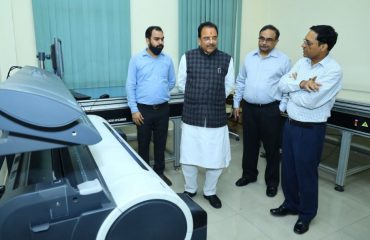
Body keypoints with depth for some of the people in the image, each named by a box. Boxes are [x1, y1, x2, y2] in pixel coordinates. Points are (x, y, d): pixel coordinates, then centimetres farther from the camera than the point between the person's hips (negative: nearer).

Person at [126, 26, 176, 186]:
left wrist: (160, 93, 9)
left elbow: (172, 82, 14)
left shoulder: (167, 60, 3)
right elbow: (130, 86, -5)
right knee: (143, 143, 10)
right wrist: (134, 110, -9)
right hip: (143, 109, -2)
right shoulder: (136, 59, -3)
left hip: (163, 109, 2)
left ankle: (159, 172, 30)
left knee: (160, 142, 13)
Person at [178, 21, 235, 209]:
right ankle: (190, 189, 35)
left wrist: (215, 100, 12)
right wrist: (195, 98, 11)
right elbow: (181, 83, 9)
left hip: (216, 118, 1)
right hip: (192, 116, 0)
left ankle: (209, 192, 34)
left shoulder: (226, 59, 0)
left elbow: (229, 86, 12)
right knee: (188, 157, 9)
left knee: (217, 159, 9)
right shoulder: (188, 57, -2)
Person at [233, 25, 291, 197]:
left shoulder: (283, 60, -3)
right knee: (249, 144, 15)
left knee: (271, 147, 7)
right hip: (249, 108, 4)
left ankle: (272, 182, 24)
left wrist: (282, 108, -8)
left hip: (271, 110, -3)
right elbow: (240, 82, 12)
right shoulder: (249, 57, 8)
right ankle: (249, 174, 34)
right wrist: (236, 104, 10)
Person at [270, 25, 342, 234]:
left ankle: (306, 214, 30)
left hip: (311, 130, -7)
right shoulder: (302, 62, 5)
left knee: (306, 172, 8)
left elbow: (309, 101, -25)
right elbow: (282, 84, -3)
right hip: (290, 124, 7)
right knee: (288, 169, 17)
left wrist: (293, 85, -8)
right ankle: (291, 204, 39)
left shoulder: (333, 70, -18)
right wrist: (301, 84, -21)